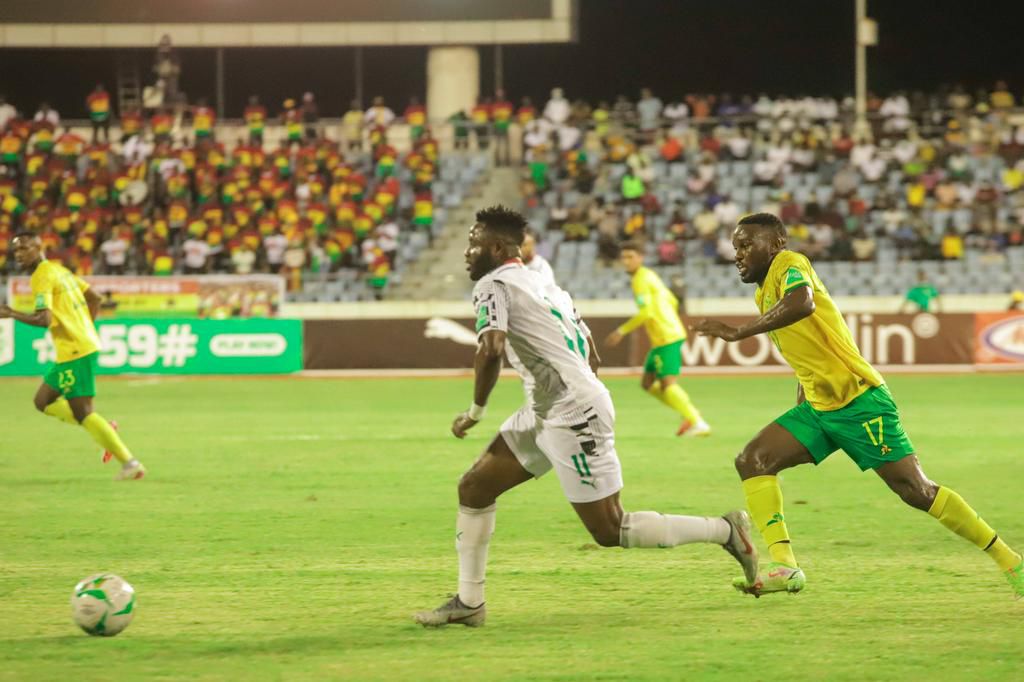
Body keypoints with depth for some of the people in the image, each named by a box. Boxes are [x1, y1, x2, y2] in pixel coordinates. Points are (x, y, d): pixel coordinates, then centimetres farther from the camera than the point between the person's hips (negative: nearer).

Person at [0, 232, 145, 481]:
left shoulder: (42, 277, -12)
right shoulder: (59, 269, 16)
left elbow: (44, 319, -23)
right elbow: (95, 298, 21)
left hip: (75, 352, -10)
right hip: (86, 344, 10)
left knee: (82, 413, -6)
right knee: (43, 401, 16)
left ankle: (130, 463, -6)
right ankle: (106, 431, 13)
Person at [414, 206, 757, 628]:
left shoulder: (493, 285, -9)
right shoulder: (545, 286, 20)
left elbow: (491, 350, -24)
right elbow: (591, 357, 21)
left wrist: (475, 411, -11)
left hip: (573, 416, -10)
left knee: (609, 532, -3)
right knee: (473, 487, 9)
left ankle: (725, 531, 6)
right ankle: (468, 603, 11)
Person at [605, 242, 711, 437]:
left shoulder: (641, 279, -11)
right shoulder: (649, 276, 19)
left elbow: (646, 312, -21)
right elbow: (672, 302, 24)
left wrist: (622, 331, -15)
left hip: (666, 338, -10)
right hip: (662, 338, 10)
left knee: (668, 384, -15)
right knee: (648, 383, 12)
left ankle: (698, 423, -17)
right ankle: (689, 415, 11)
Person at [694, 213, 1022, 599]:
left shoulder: (789, 264, -11)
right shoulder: (764, 293, 16)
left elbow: (802, 304, -35)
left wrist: (738, 333, -36)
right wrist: (801, 404, 21)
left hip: (859, 400, -9)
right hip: (818, 407, 9)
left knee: (916, 491, -8)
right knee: (752, 461, -10)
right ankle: (784, 566, -18)